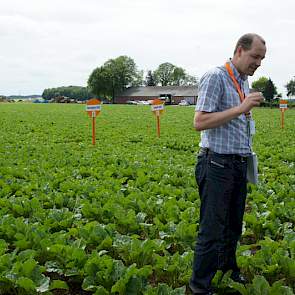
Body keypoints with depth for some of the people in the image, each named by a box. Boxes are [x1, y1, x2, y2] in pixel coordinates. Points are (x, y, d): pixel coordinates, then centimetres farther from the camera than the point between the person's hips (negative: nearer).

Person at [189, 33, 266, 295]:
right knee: (212, 229, -2)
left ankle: (227, 266, 39)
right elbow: (200, 122, -21)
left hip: (239, 165, 9)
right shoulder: (215, 77, -13)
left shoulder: (243, 82, 15)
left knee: (234, 224, 20)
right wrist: (241, 109, -24)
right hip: (217, 164, -8)